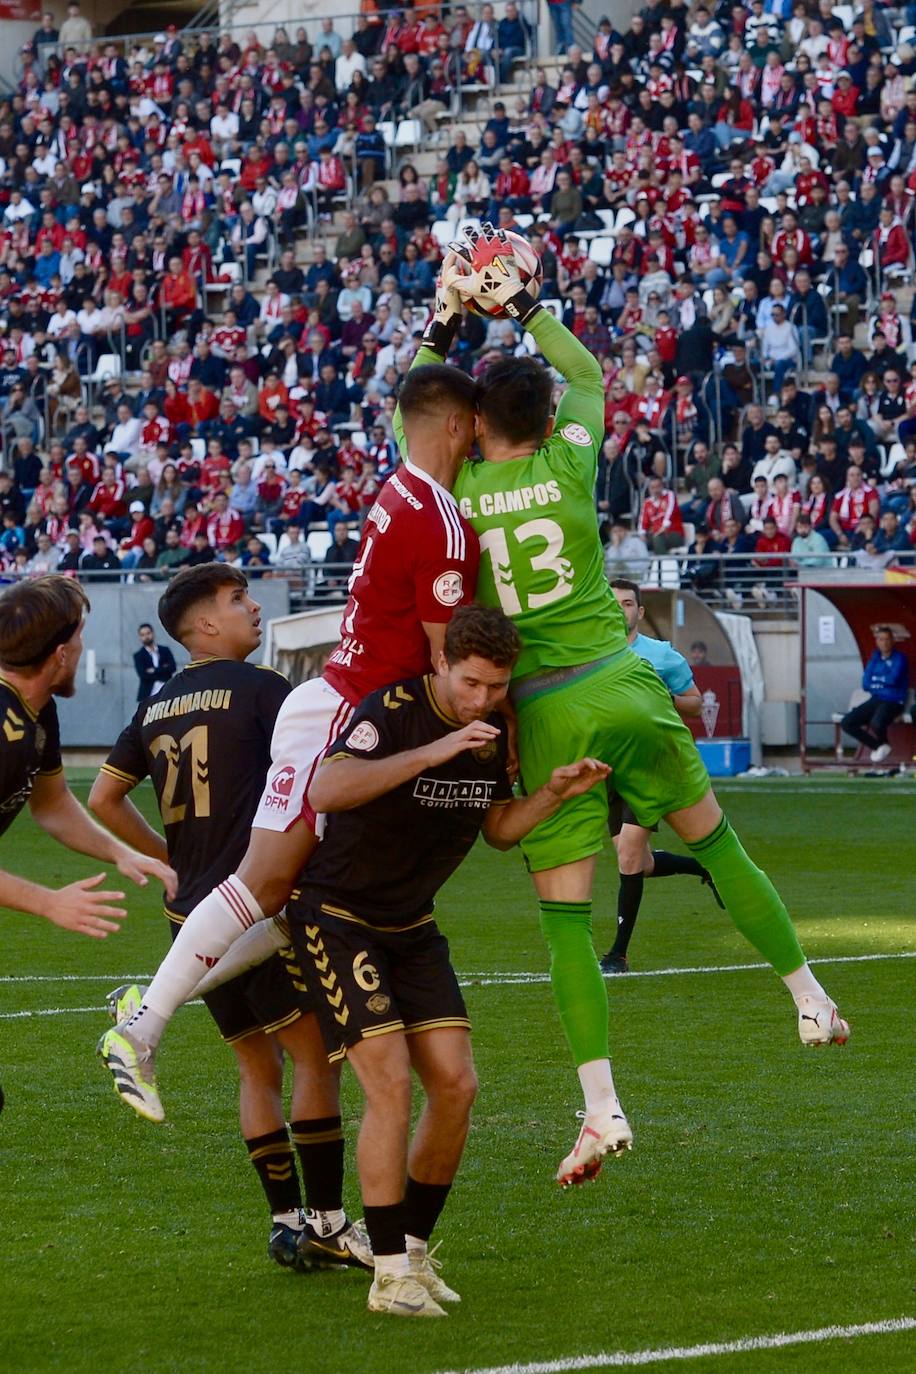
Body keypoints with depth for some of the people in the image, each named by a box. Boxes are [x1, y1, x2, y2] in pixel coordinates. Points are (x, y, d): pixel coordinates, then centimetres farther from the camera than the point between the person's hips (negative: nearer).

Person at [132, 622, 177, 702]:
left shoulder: (165, 650, 13)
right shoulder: (138, 656, 5)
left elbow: (172, 667, -1)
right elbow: (143, 674, -9)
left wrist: (154, 670, -8)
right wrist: (163, 669, -7)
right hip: (149, 695, -2)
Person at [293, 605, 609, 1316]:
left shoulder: (497, 732, -1)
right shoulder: (393, 711, -23)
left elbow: (498, 827, 11)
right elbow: (325, 790, -39)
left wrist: (555, 792, -7)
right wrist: (429, 754, -44)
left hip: (413, 925, 7)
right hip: (338, 916, -7)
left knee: (455, 1086, -3)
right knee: (392, 1083, -17)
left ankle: (415, 1249, 14)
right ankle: (391, 1274, -9)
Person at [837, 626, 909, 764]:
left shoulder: (899, 658, -4)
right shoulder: (875, 658, 12)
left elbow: (893, 680, -18)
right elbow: (865, 684, 6)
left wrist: (876, 681, -2)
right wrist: (883, 684, -7)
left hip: (893, 702, -6)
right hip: (875, 701, 6)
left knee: (877, 724, -37)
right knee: (846, 723, -9)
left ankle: (883, 743, 2)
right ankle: (878, 747, 3)